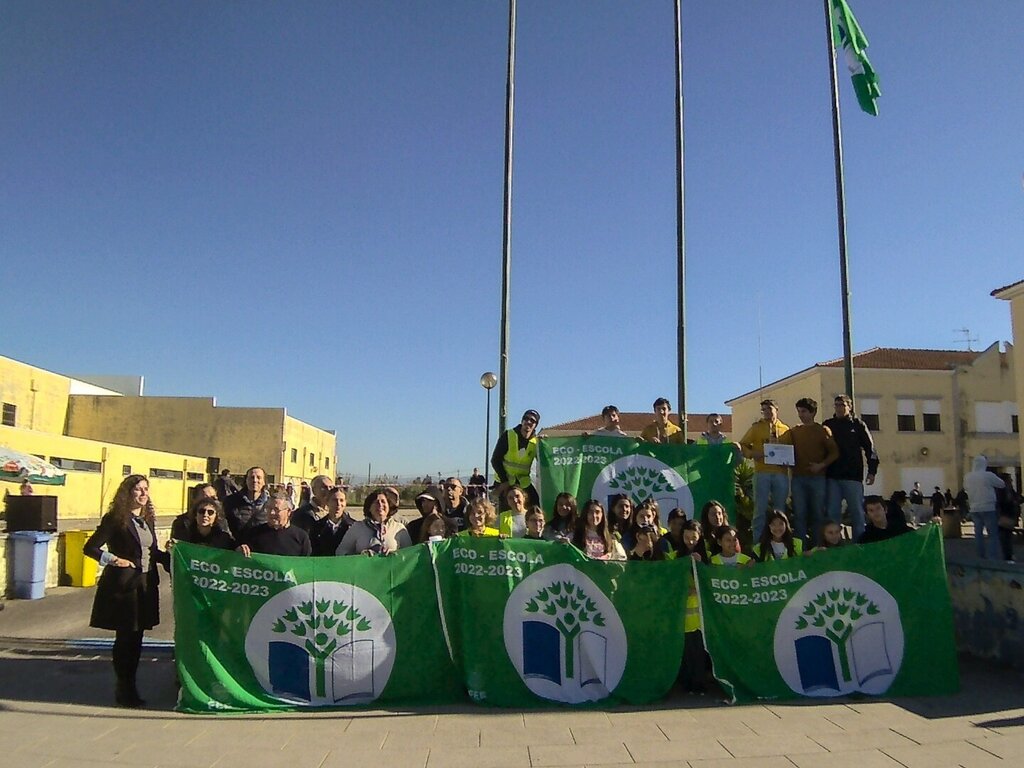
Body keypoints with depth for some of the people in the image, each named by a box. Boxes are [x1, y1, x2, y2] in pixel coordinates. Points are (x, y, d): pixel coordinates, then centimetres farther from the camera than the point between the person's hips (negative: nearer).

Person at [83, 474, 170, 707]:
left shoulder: (147, 519, 10)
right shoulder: (115, 519, -9)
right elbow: (90, 548, -9)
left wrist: (169, 557, 0)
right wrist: (113, 559, -20)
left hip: (146, 585, 6)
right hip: (122, 585, -6)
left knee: (136, 638, 12)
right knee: (125, 638, 3)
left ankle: (130, 686, 24)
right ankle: (123, 689, 17)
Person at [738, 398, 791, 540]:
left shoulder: (785, 429, 12)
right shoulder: (756, 427, 7)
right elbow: (743, 445, 7)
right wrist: (752, 454, -11)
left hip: (781, 472, 2)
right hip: (762, 472, -2)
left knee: (780, 508, 9)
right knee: (760, 508, -2)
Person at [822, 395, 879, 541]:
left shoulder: (858, 425, 6)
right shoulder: (827, 425, 11)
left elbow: (870, 449, 4)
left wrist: (872, 471, -4)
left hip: (853, 475, -1)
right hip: (832, 476, 2)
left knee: (857, 512, 1)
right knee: (832, 513, 3)